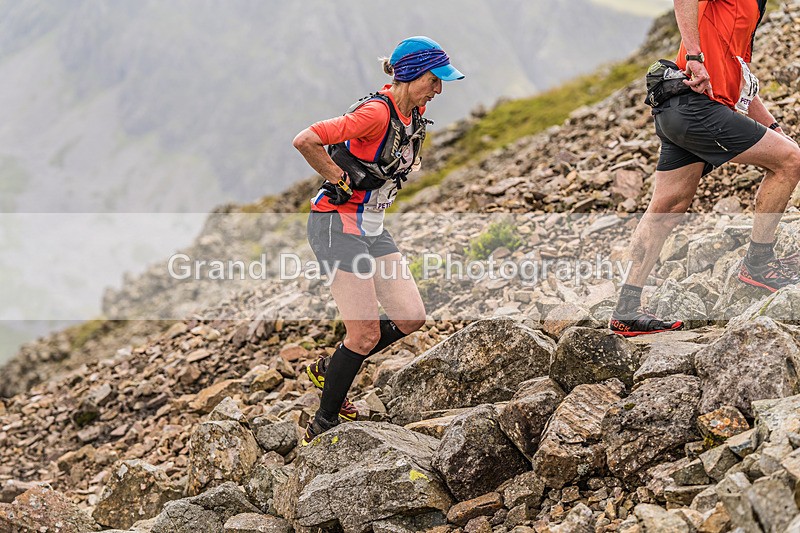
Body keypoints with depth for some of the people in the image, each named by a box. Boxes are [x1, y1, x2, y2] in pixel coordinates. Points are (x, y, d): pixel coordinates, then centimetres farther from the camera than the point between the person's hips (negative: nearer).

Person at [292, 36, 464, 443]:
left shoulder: (415, 113, 6)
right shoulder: (376, 112, -22)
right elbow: (305, 140, -28)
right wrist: (340, 178, -17)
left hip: (372, 227, 9)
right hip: (338, 223, -9)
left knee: (411, 318, 4)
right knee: (367, 332, -9)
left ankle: (329, 370, 23)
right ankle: (321, 427, 5)